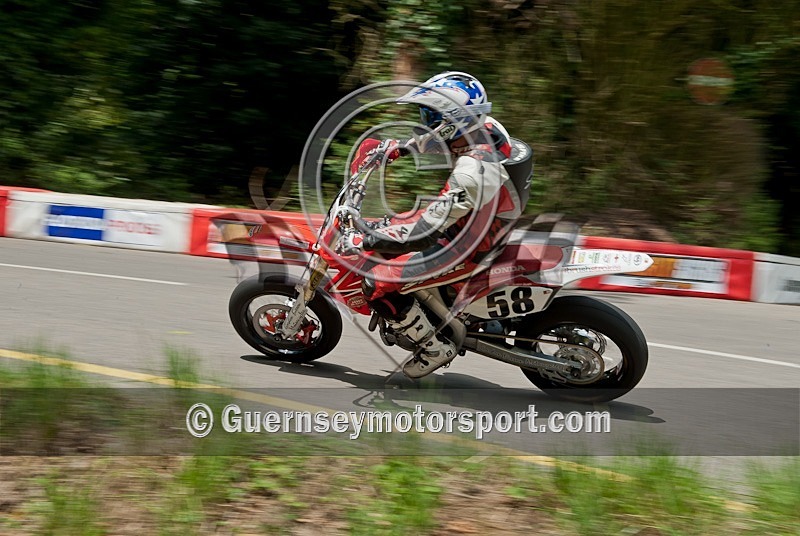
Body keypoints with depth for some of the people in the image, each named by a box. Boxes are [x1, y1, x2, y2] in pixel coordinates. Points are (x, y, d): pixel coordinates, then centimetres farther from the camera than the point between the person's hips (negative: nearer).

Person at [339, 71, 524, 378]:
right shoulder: (485, 126, -9)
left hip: (468, 249, -10)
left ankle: (434, 348, 3)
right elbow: (436, 139, 16)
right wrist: (396, 148, 9)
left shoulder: (472, 174, -36)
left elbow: (424, 232, -34)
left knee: (377, 284, -14)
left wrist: (363, 241, -27)